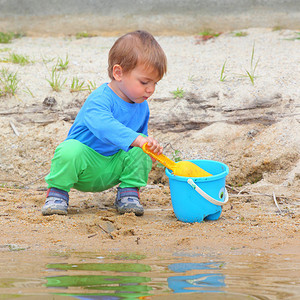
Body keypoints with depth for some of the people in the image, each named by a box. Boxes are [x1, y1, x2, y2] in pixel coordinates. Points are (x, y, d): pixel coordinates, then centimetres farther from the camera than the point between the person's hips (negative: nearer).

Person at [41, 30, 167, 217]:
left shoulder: (141, 106, 1)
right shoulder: (100, 99, -25)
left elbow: (142, 137, 17)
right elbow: (104, 125, -48)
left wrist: (149, 148, -7)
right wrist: (136, 139, -59)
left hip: (111, 172, 6)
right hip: (84, 166, -6)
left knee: (140, 152, -17)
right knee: (70, 149, -36)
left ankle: (129, 193, 2)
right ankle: (58, 192, -10)